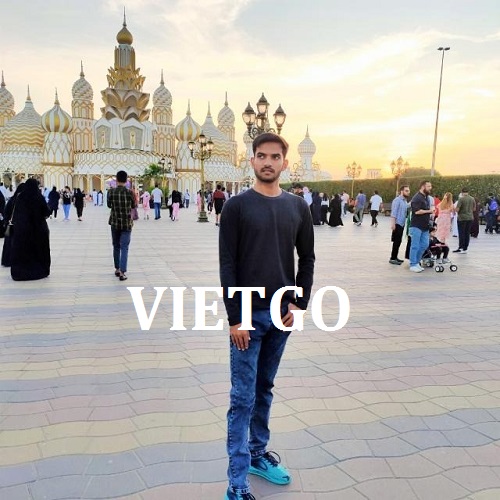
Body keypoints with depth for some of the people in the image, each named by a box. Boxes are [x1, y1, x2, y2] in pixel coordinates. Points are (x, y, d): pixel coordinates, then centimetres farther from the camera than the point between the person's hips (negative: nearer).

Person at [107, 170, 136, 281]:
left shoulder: (111, 192, -7)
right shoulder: (130, 192, -11)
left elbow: (109, 205, 8)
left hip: (115, 223, 2)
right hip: (127, 223, -2)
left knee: (116, 247, 17)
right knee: (124, 248, -1)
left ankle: (117, 269, 26)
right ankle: (122, 272, -11)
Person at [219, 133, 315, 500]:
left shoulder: (298, 207, 6)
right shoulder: (237, 206, -6)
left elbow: (307, 259, 9)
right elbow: (227, 265, -9)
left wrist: (299, 303, -1)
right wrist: (235, 318, -13)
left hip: (281, 313, 4)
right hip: (249, 314, -4)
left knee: (265, 389, 18)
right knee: (243, 397, 1)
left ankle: (258, 453, 36)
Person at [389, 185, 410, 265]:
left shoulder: (405, 201, 14)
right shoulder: (397, 200, -11)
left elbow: (405, 213, 17)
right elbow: (393, 213, -16)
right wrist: (393, 223, -21)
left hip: (402, 224, 8)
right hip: (397, 224, -8)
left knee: (398, 242, 11)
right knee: (396, 242, -7)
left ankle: (395, 257, 18)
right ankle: (392, 258, -2)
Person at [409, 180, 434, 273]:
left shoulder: (426, 197, 15)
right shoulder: (417, 198, -13)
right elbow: (417, 211, -24)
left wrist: (431, 211, 11)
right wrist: (429, 211, -13)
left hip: (425, 226, 9)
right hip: (416, 226, -9)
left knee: (425, 245, 11)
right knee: (415, 246, -3)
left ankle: (416, 262, 23)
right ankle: (413, 265, 5)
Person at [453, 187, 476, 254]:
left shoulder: (461, 199, -13)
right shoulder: (472, 199, 4)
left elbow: (457, 209, -16)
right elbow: (474, 208, 13)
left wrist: (458, 213, 5)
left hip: (462, 218, -5)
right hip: (470, 218, 5)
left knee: (461, 233, -1)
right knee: (467, 233, 8)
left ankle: (461, 248, -3)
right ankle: (465, 248, 12)